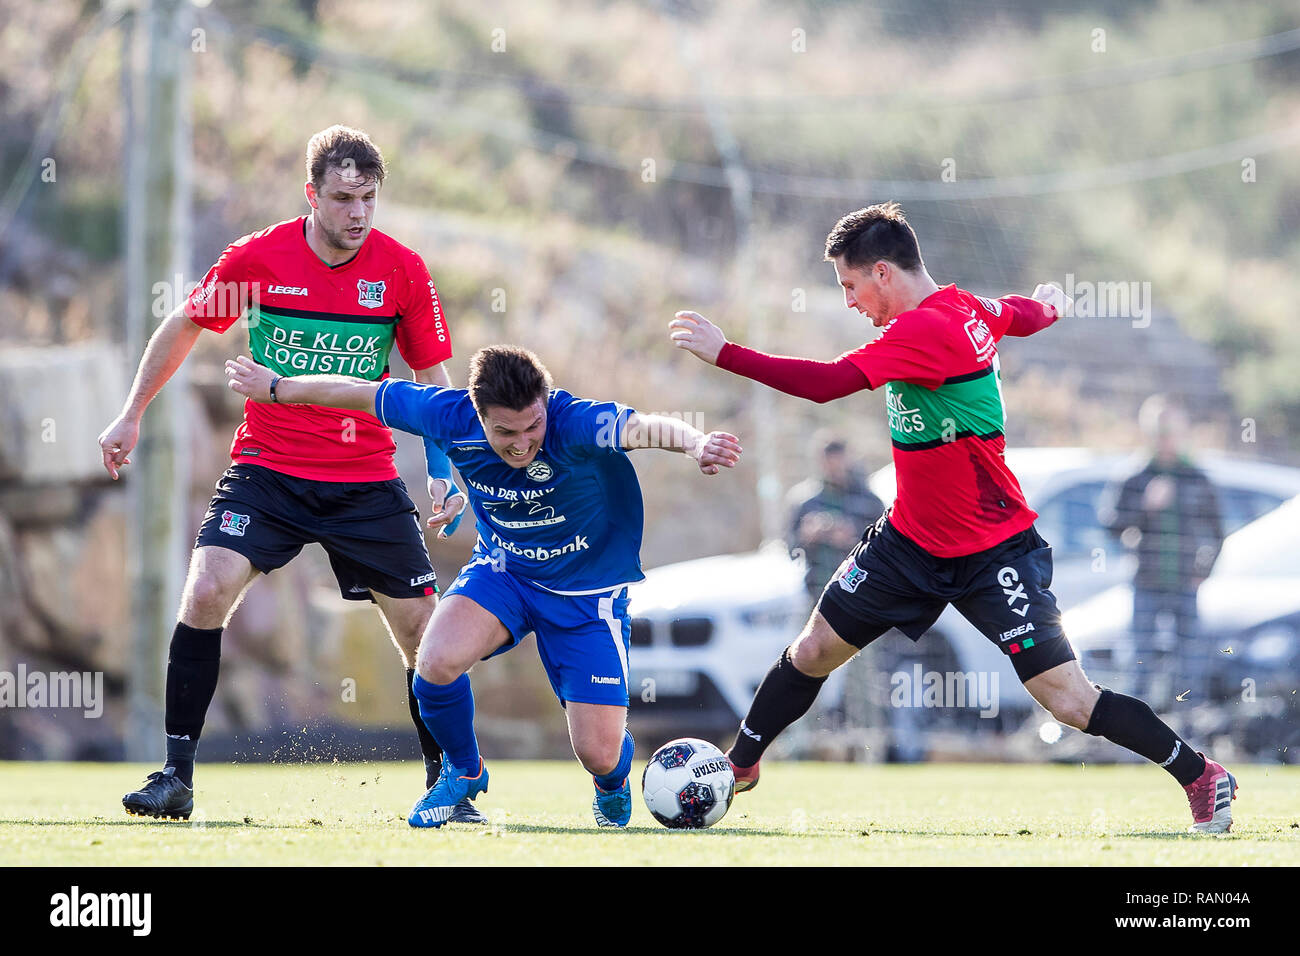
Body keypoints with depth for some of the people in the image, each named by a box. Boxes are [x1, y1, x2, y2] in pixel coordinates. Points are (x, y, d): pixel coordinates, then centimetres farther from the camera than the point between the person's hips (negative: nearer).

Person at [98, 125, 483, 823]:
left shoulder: (403, 271, -5)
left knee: (424, 627, -2)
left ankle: (445, 786, 18)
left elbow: (432, 380, 4)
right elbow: (184, 327, 10)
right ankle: (176, 777, -11)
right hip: (266, 470, -1)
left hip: (366, 480, 1)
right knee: (207, 591, -21)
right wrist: (132, 414, 12)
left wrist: (445, 473, -7)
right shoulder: (256, 258, -8)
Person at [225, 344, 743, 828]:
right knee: (437, 661, -28)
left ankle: (614, 783, 34)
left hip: (587, 590, -3)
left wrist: (696, 442, -76)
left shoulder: (574, 423, -33)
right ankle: (463, 771, 6)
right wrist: (275, 386, 7)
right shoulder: (452, 418, -21)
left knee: (599, 755, -9)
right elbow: (361, 393, -5)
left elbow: (645, 427, -54)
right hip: (503, 569, 3)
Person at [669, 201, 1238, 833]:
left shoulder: (925, 329, -27)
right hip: (913, 539, 9)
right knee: (815, 650, 9)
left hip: (995, 555, -9)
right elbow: (1029, 314, 21)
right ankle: (740, 765, 27)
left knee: (1069, 701, -10)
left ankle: (1201, 777, 5)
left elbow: (824, 384, -34)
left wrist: (721, 351, -28)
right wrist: (1050, 304, 46)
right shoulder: (966, 308, 0)